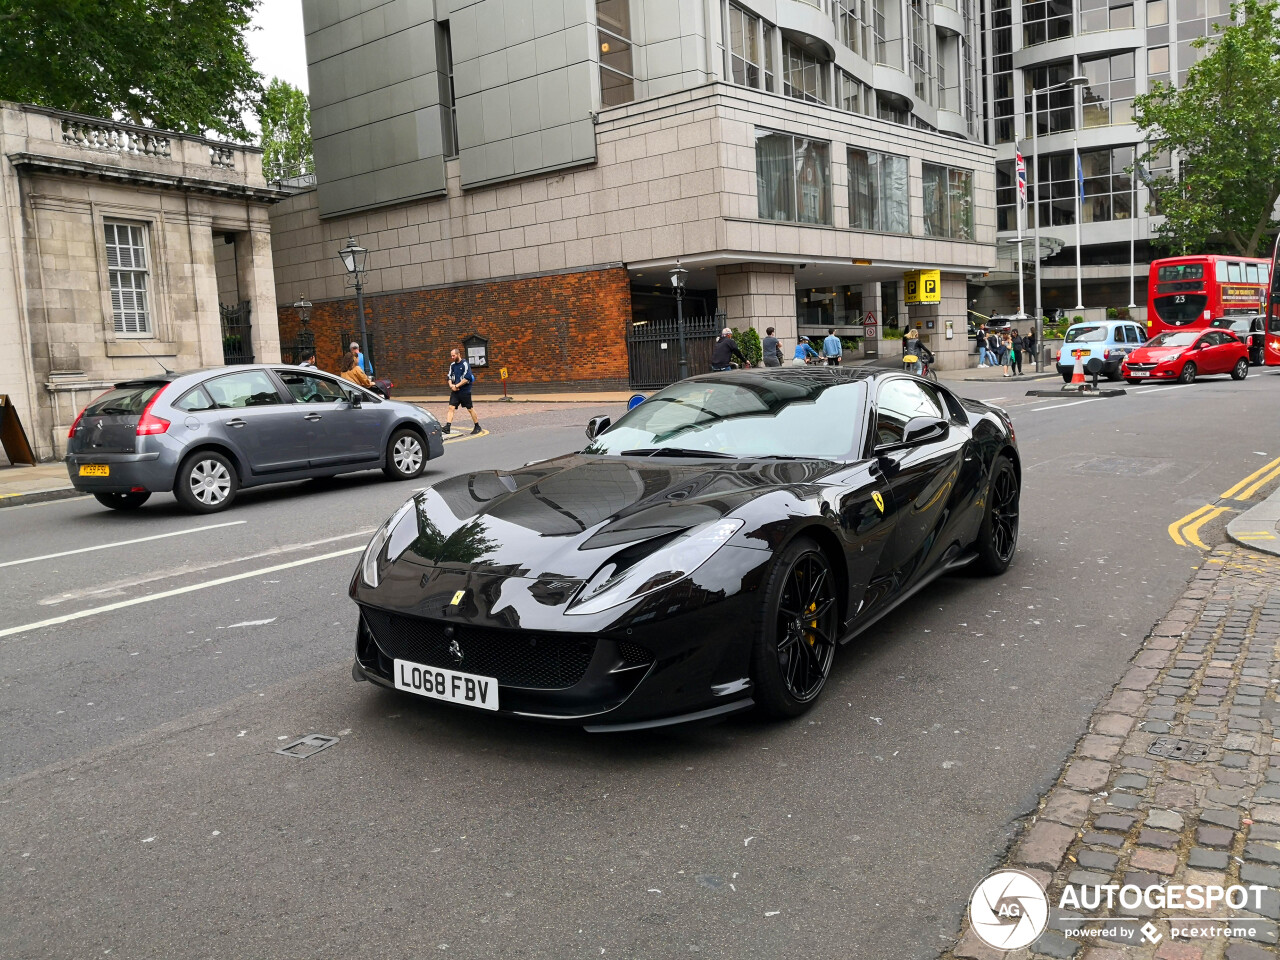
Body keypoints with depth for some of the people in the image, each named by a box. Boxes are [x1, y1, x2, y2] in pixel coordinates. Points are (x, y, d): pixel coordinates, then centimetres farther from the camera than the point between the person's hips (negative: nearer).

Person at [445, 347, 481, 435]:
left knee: (470, 409, 4)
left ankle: (477, 427, 17)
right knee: (451, 408, -7)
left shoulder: (465, 364, -10)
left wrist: (456, 386, -16)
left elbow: (466, 378, -17)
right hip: (455, 391, 6)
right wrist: (451, 385, -5)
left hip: (465, 391, -6)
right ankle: (448, 426, -14)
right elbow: (450, 377, 15)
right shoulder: (452, 365, 10)